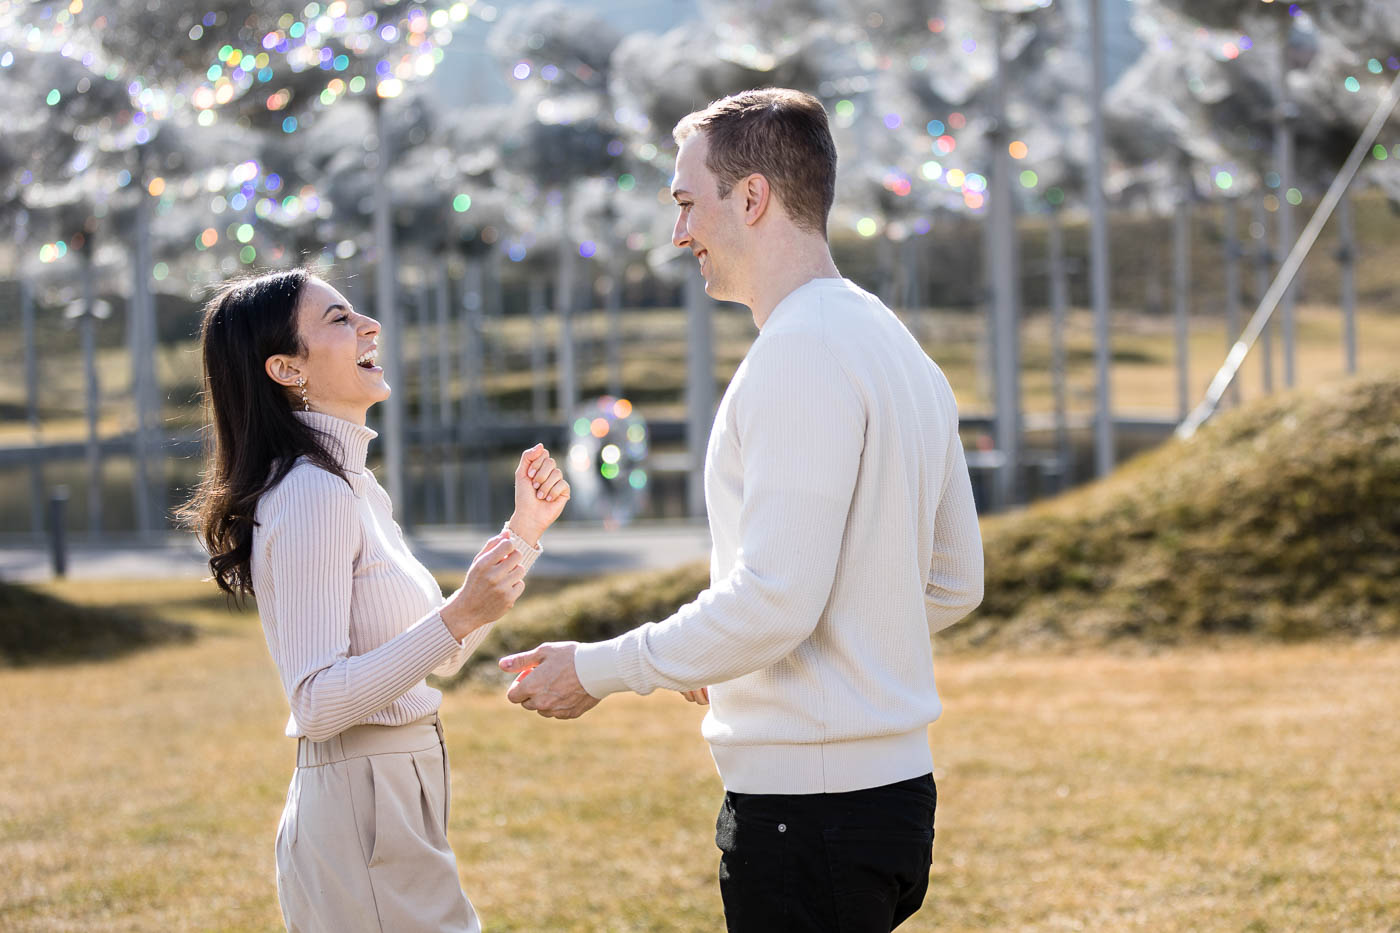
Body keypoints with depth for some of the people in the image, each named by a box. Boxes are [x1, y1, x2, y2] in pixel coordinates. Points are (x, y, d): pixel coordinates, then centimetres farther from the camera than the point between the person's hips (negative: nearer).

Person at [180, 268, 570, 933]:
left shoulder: (354, 488, 14)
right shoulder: (310, 493, -16)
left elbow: (439, 658, 20)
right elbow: (317, 702, -24)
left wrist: (524, 533, 18)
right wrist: (460, 615, -29)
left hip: (395, 798, 10)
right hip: (360, 820, -10)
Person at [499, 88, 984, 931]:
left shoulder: (802, 354, -16)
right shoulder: (897, 347, 16)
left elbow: (774, 600, -22)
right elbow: (955, 583, 20)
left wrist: (598, 670, -11)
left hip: (808, 808, -10)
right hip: (895, 781, 10)